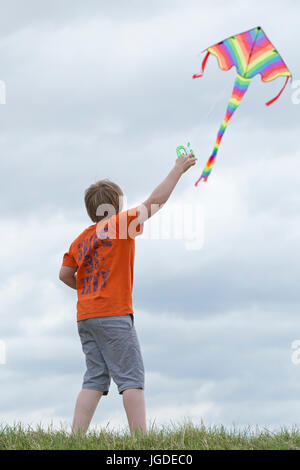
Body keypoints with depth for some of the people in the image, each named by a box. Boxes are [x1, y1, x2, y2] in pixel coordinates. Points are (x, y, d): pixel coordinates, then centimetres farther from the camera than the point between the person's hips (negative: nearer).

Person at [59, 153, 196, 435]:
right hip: (113, 314, -7)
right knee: (132, 377, -8)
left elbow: (65, 274, 14)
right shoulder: (120, 224, -2)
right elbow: (156, 200, -2)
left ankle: (76, 438, -3)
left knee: (95, 380, 6)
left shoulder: (81, 239, 16)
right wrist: (179, 169, 6)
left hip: (86, 316, 7)